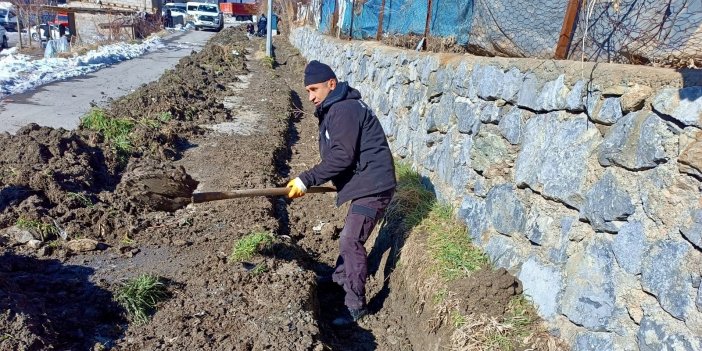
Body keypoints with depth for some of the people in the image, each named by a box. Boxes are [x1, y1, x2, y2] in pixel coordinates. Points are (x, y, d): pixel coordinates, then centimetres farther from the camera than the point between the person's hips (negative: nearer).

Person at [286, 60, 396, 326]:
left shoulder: (344, 110, -18)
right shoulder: (334, 109, 16)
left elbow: (341, 156, -25)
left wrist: (306, 180, -22)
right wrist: (308, 180, 11)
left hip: (373, 185, -11)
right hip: (365, 184, 11)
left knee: (350, 241, -12)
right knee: (350, 235, 24)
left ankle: (356, 306, -2)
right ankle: (341, 275, 45)